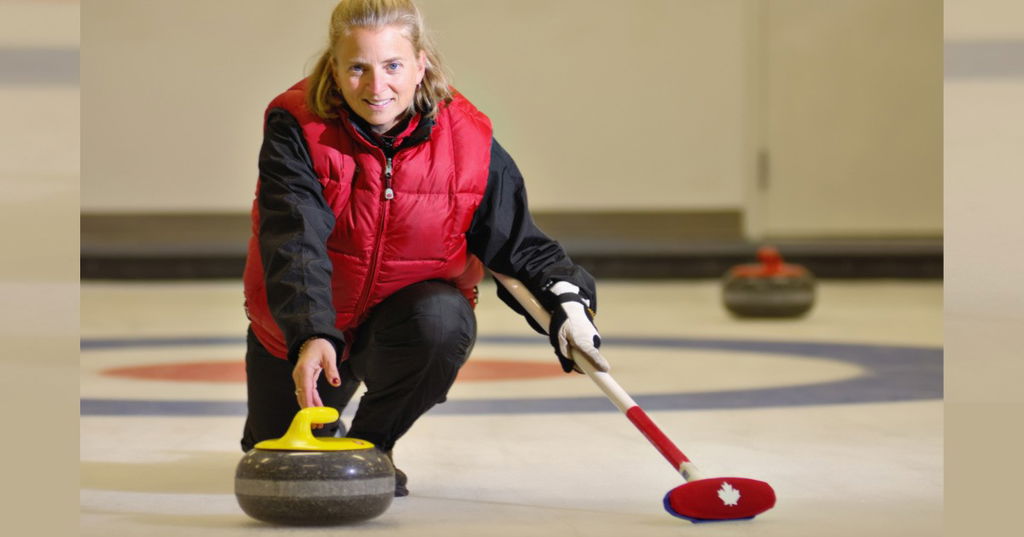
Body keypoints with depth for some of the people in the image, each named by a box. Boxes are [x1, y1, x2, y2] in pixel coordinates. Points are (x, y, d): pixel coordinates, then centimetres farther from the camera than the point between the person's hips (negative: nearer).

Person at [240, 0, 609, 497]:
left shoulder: (468, 140, -17)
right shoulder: (296, 128, -23)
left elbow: (521, 245, -8)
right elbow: (293, 241, -36)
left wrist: (566, 301, -28)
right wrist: (311, 336, -51)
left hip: (405, 314, 1)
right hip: (300, 329, 0)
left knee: (443, 321, -34)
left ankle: (371, 442, -5)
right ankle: (324, 428, 38)